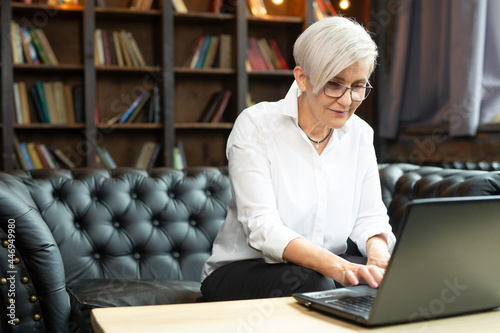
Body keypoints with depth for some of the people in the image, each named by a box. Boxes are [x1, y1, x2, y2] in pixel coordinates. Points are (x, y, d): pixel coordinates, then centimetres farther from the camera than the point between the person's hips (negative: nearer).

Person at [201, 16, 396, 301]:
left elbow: (370, 217, 4)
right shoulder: (255, 125, -13)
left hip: (327, 270, 5)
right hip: (241, 270, -5)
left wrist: (378, 255, -21)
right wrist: (337, 267, -39)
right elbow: (262, 227, -23)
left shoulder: (360, 134, 5)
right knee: (312, 283, -36)